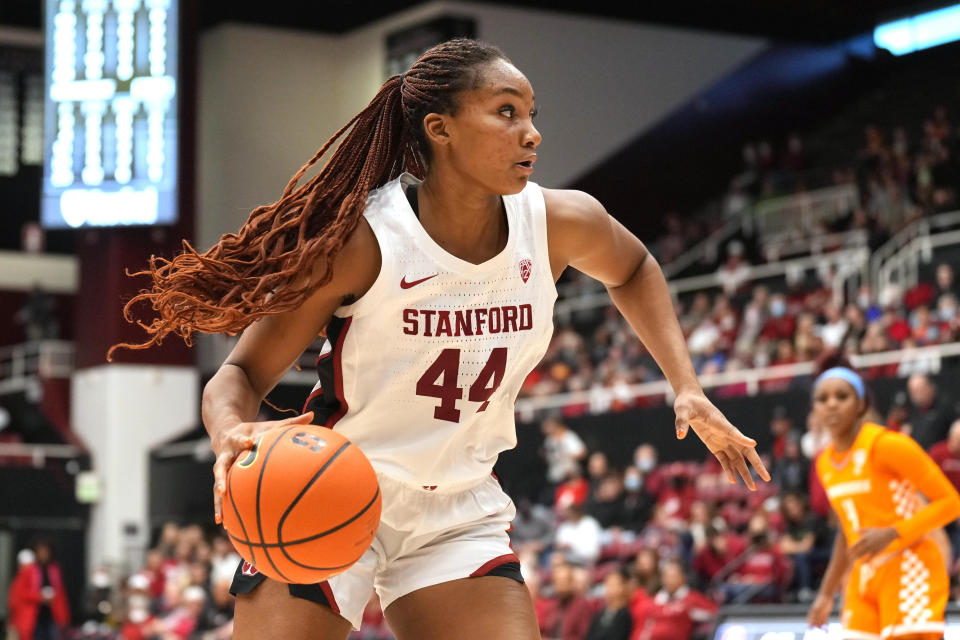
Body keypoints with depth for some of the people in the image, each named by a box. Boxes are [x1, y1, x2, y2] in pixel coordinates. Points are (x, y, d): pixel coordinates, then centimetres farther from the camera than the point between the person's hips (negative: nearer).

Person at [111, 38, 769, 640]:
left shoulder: (560, 224, -8)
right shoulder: (362, 238, -21)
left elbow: (632, 269, 17)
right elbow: (241, 373, -15)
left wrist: (686, 387, 6)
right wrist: (233, 438, -38)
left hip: (459, 512, 4)